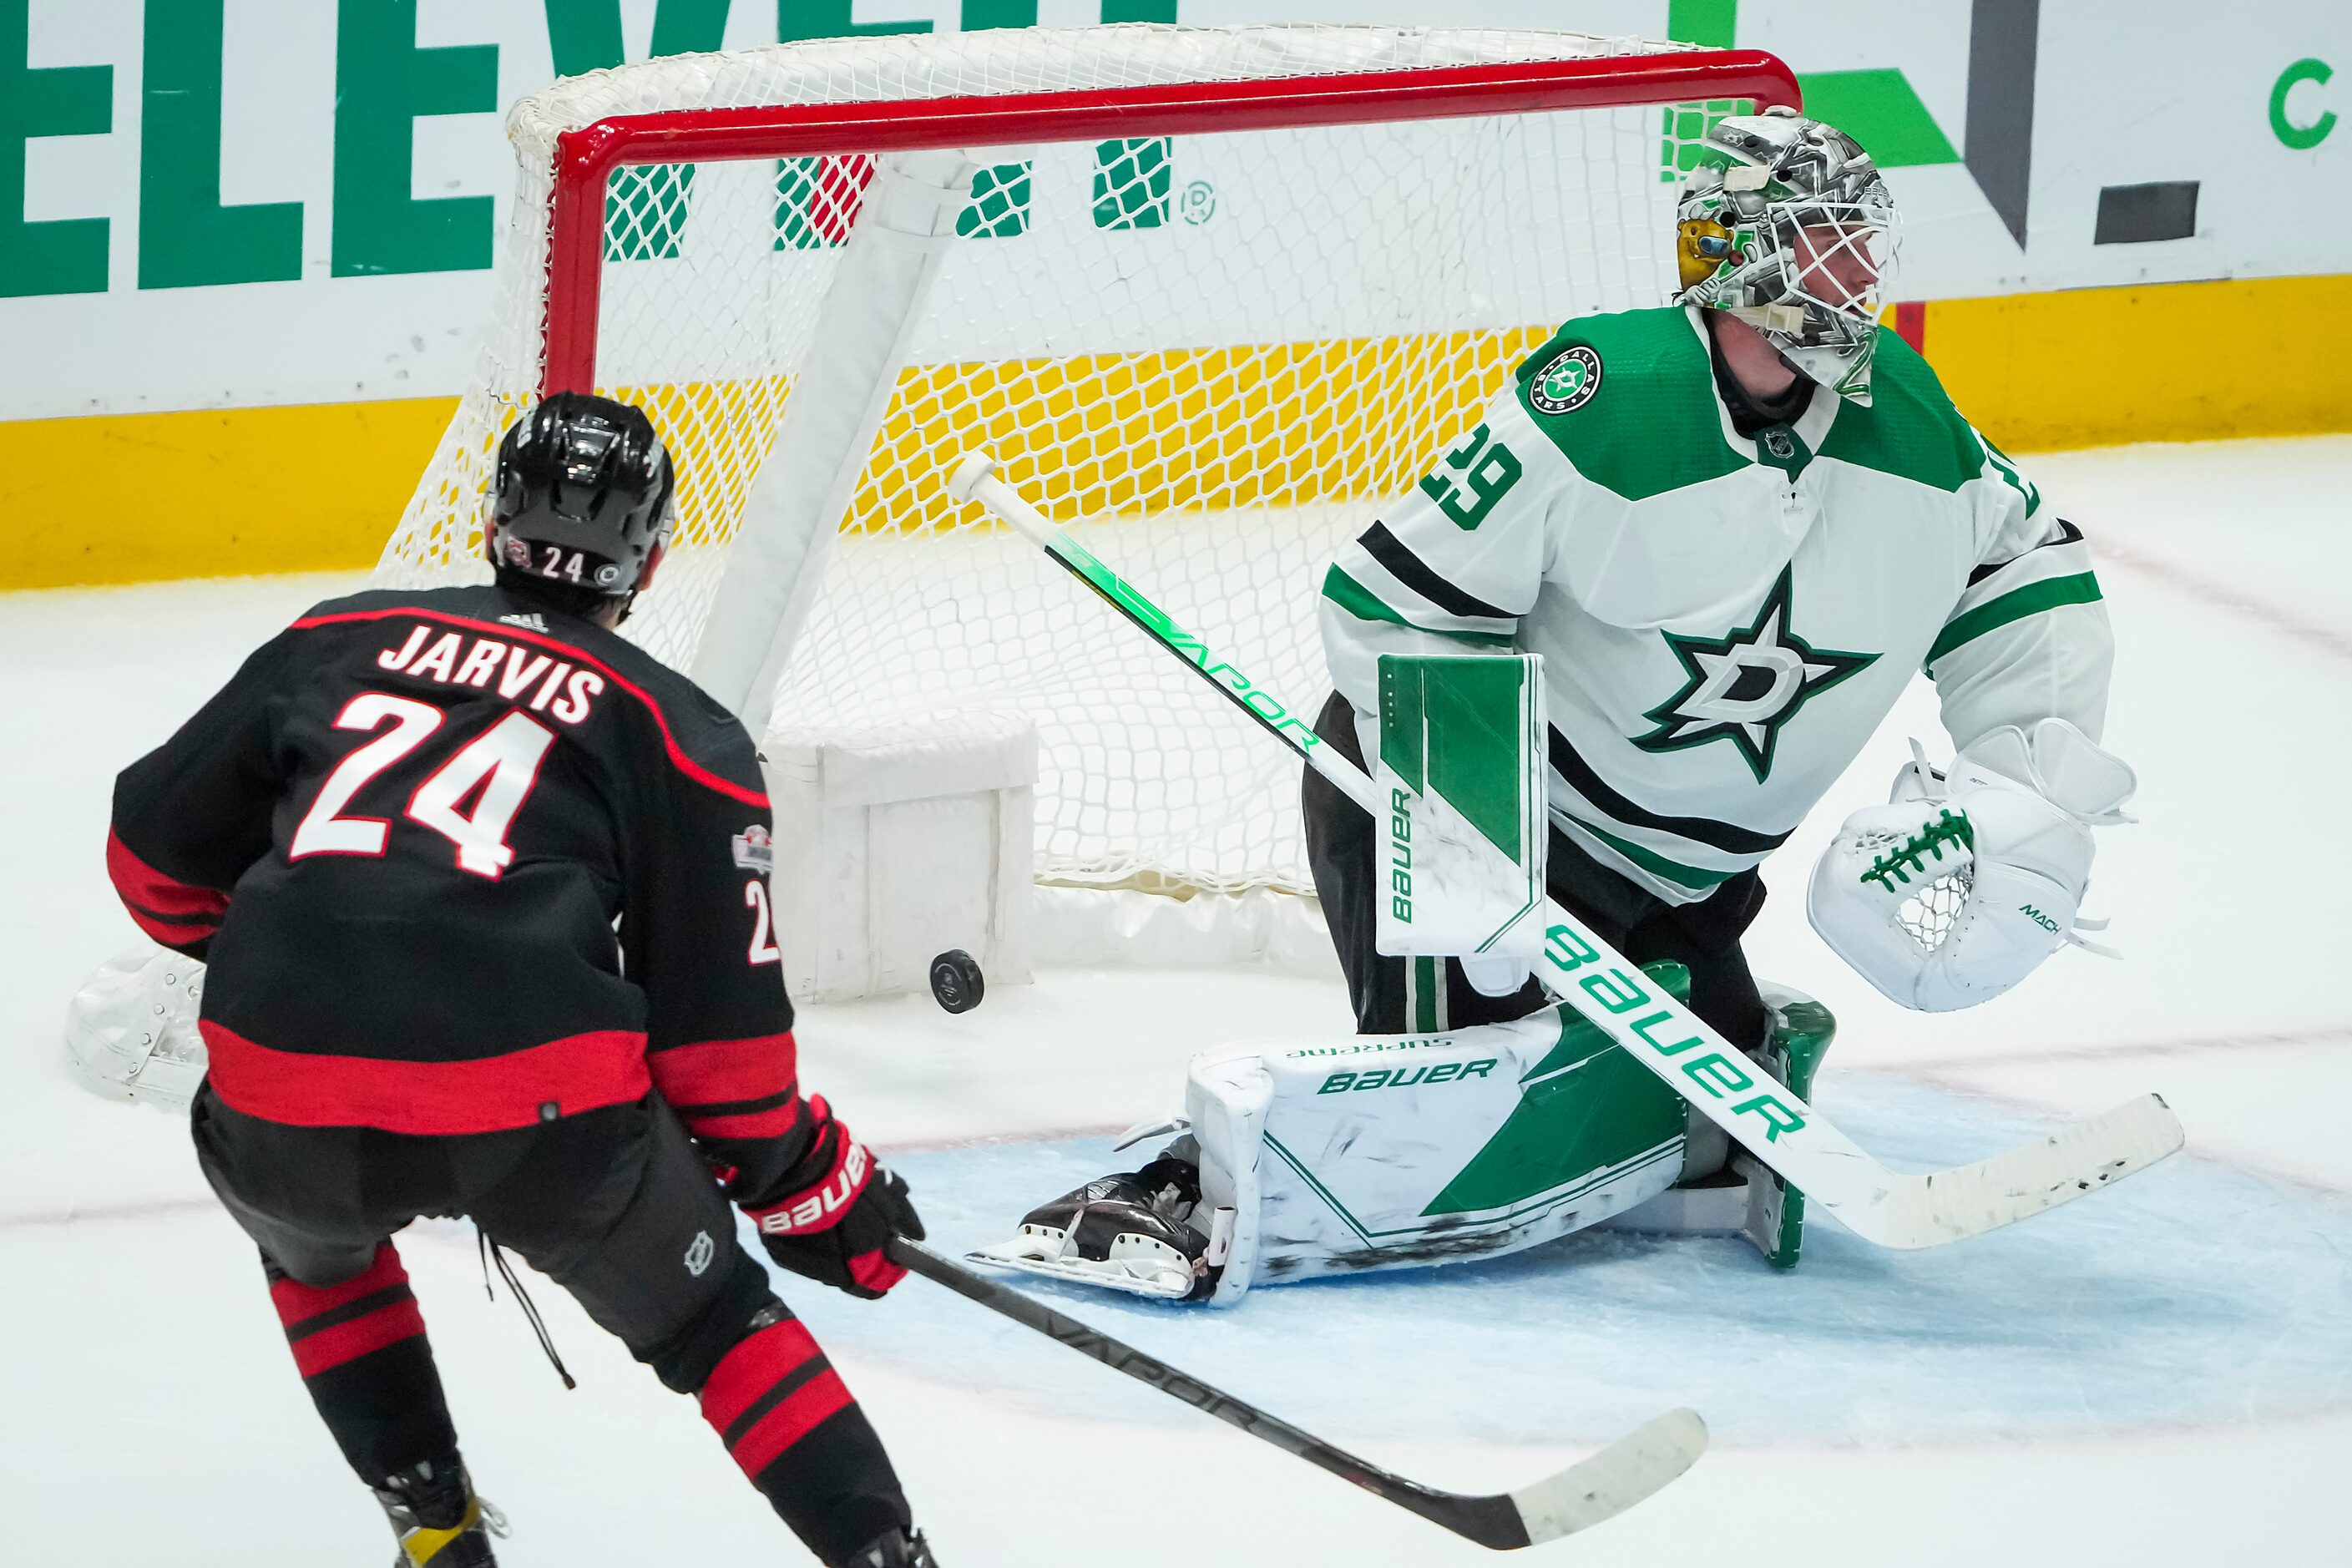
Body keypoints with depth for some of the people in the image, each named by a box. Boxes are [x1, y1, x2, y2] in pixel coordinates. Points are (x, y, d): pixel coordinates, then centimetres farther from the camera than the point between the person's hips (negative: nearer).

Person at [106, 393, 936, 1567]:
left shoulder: (337, 643, 21)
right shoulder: (681, 735, 14)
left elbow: (157, 854, 27)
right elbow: (719, 1029, 11)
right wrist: (812, 1190, 25)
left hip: (282, 1113, 2)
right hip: (541, 1108, -2)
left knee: (316, 1242, 37)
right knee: (712, 1322, 20)